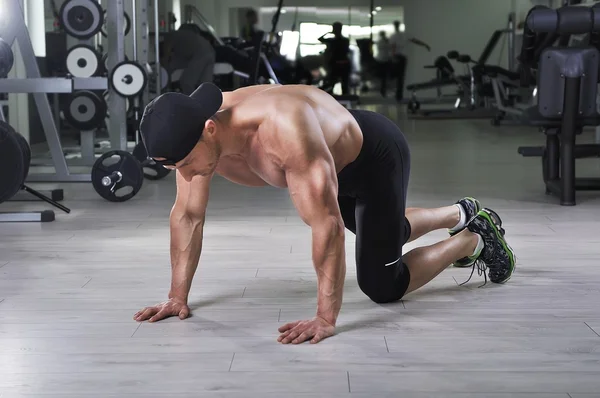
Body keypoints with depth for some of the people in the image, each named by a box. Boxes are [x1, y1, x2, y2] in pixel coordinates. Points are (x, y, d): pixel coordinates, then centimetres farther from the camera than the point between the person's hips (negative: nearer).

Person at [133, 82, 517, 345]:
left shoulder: (284, 130, -46)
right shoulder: (194, 132, -24)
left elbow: (327, 224, -43)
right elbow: (188, 215, -11)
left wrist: (326, 318, -41)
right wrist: (178, 295, -10)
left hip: (376, 154, -7)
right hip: (337, 164, 7)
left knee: (382, 285, -1)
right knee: (383, 234, 30)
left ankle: (475, 240, 20)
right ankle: (461, 214, 54)